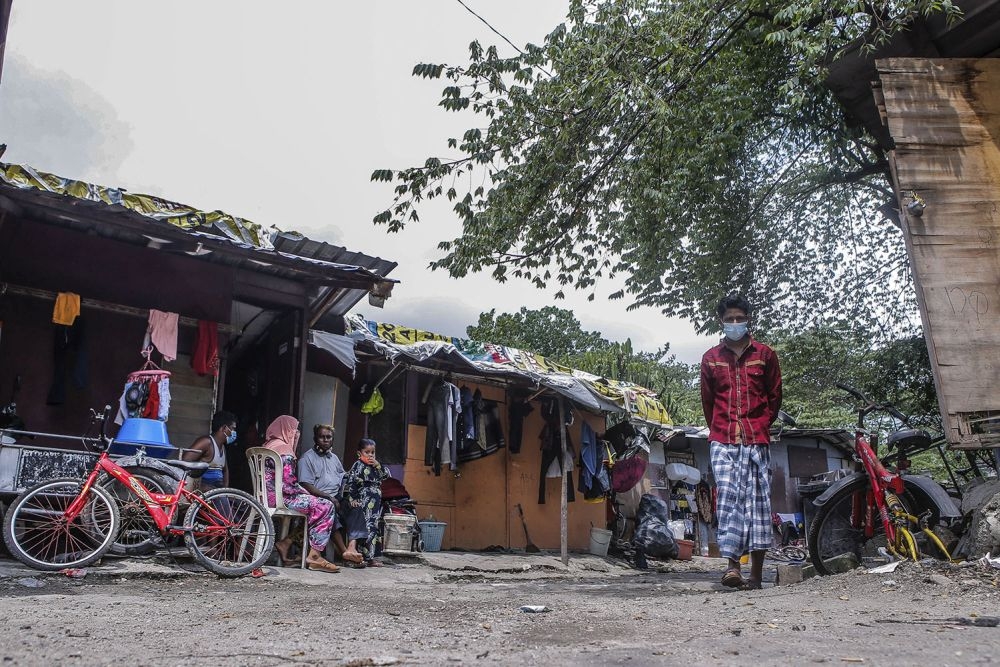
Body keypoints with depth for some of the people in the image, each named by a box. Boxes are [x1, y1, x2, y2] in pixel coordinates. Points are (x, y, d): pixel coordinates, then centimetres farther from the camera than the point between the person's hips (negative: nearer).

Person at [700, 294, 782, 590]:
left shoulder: (765, 355, 8)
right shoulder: (710, 358, 11)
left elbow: (775, 397, 13)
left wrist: (761, 427, 12)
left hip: (757, 441, -1)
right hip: (722, 441, 1)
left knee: (758, 501, 0)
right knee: (728, 498, -11)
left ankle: (756, 573, 3)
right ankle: (733, 564, -15)